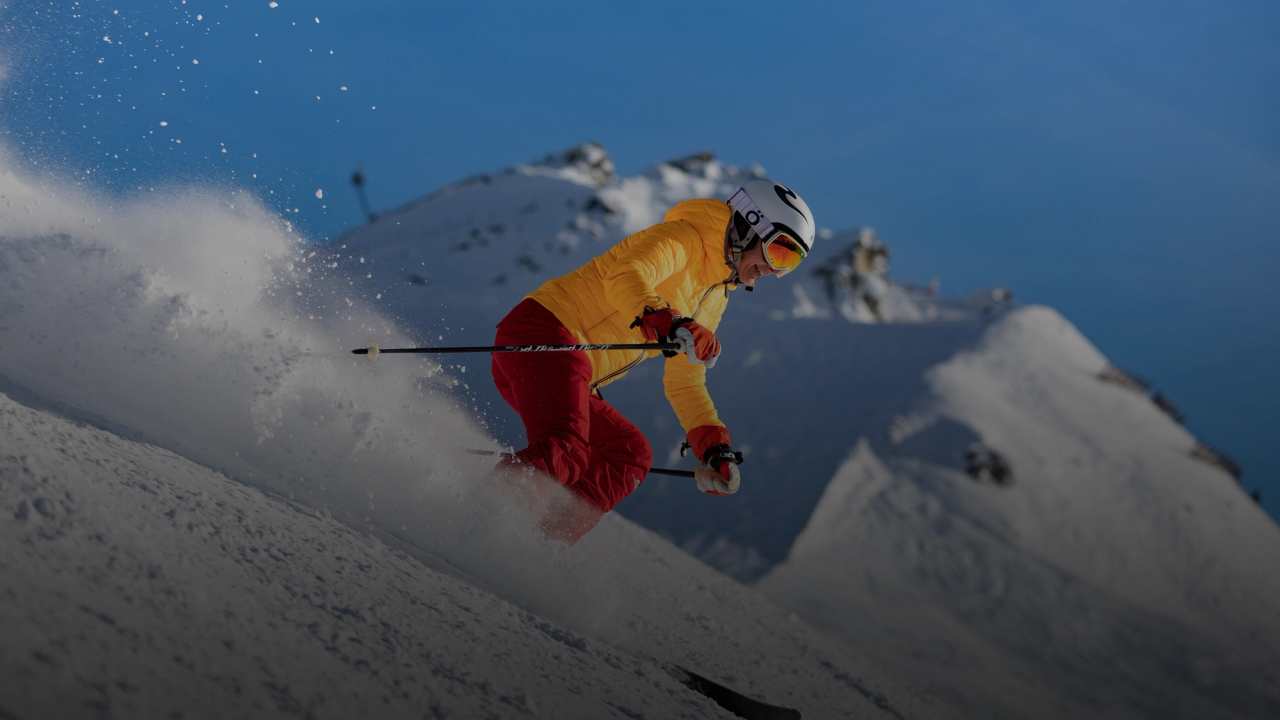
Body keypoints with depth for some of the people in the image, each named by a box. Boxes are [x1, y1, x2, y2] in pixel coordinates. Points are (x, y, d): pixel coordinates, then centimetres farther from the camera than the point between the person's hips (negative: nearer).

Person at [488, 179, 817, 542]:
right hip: (543, 332, -10)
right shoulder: (684, 238, -3)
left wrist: (714, 447, 19)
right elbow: (625, 276, -24)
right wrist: (670, 325, -40)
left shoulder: (715, 299, 25)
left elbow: (685, 383, 30)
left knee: (631, 453, 1)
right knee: (564, 456, -27)